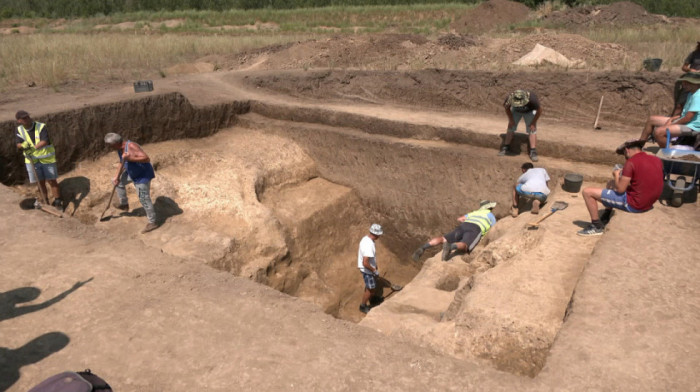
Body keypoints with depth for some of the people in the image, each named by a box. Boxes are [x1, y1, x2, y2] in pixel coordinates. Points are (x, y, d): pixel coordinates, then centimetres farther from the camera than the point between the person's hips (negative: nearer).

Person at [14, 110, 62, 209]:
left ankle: (58, 201, 12)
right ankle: (46, 202, 23)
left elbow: (45, 141, -27)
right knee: (41, 182, 11)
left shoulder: (41, 127, -15)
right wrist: (23, 145, -32)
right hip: (33, 160, 4)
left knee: (51, 181, 0)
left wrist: (33, 148, -34)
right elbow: (18, 145, -10)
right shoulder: (19, 130, -2)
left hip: (47, 159, -3)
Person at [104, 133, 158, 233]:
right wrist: (117, 176, 3)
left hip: (143, 175, -10)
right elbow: (122, 162, 12)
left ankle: (152, 223, 8)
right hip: (133, 173, 10)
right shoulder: (120, 148, -1)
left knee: (144, 199, -3)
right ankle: (124, 204, 35)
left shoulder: (131, 146, -30)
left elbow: (147, 159, -38)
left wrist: (130, 158, -42)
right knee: (118, 181, 21)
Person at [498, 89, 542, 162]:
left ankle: (533, 152, -12)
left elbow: (539, 110, -22)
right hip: (516, 110, 2)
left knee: (532, 129, -12)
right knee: (511, 127, -2)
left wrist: (533, 123, -18)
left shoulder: (532, 99, -43)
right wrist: (511, 119, -9)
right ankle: (506, 147, 11)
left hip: (530, 111, -2)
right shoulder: (510, 98, -37)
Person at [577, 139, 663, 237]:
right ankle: (605, 218, 36)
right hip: (649, 203, 9)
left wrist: (616, 175, 0)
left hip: (633, 205, -9)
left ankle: (597, 226, 6)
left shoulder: (631, 162, -19)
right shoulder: (657, 160, 4)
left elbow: (620, 189, -18)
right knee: (612, 183, 31)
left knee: (587, 192, -6)